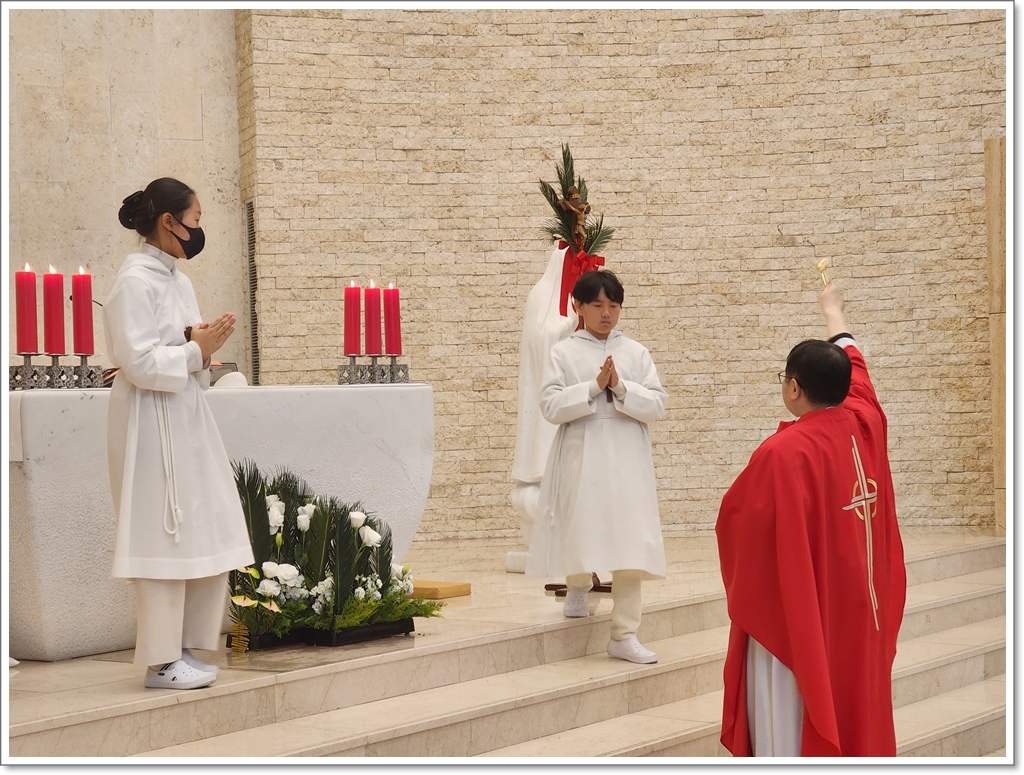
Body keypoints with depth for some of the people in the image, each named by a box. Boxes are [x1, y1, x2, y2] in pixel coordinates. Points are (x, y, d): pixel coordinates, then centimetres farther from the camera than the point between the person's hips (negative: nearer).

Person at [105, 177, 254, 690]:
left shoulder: (177, 281, 14)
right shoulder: (135, 281, -13)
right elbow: (137, 362, -19)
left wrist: (205, 344, -2)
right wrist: (197, 350, -13)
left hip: (186, 417, 9)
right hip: (152, 421, -9)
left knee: (205, 531, 10)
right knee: (164, 537, -4)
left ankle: (183, 648, 20)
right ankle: (161, 661, 4)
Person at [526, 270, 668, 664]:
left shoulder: (636, 353, 7)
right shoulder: (563, 353, 3)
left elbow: (656, 405, -1)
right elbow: (551, 406, -7)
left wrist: (620, 387, -15)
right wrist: (594, 387, -16)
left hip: (627, 459, 1)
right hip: (580, 457, -1)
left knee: (628, 543, -3)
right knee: (582, 534, 5)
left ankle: (624, 634, 4)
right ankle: (578, 586, 41)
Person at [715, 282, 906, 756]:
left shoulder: (783, 453, -22)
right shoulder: (865, 424, -1)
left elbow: (735, 518, -12)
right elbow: (851, 366, 20)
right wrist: (833, 312, 37)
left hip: (796, 617, -7)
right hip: (857, 611, 7)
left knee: (792, 731, 0)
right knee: (853, 714, 15)